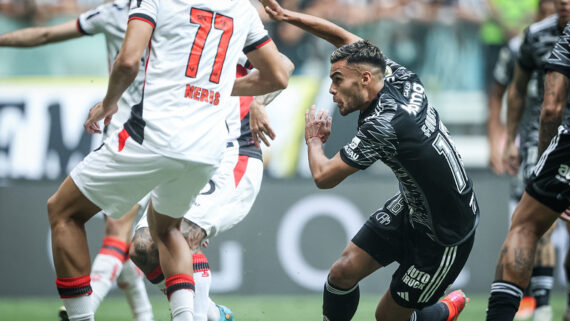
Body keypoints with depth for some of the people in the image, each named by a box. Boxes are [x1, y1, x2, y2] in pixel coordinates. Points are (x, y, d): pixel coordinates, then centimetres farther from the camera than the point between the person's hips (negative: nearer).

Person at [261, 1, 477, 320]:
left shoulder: (384, 123, -31)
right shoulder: (401, 79, -7)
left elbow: (324, 176, -24)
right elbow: (344, 37, 8)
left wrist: (313, 140, -4)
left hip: (445, 237, -9)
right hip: (411, 210, 9)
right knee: (343, 272, -1)